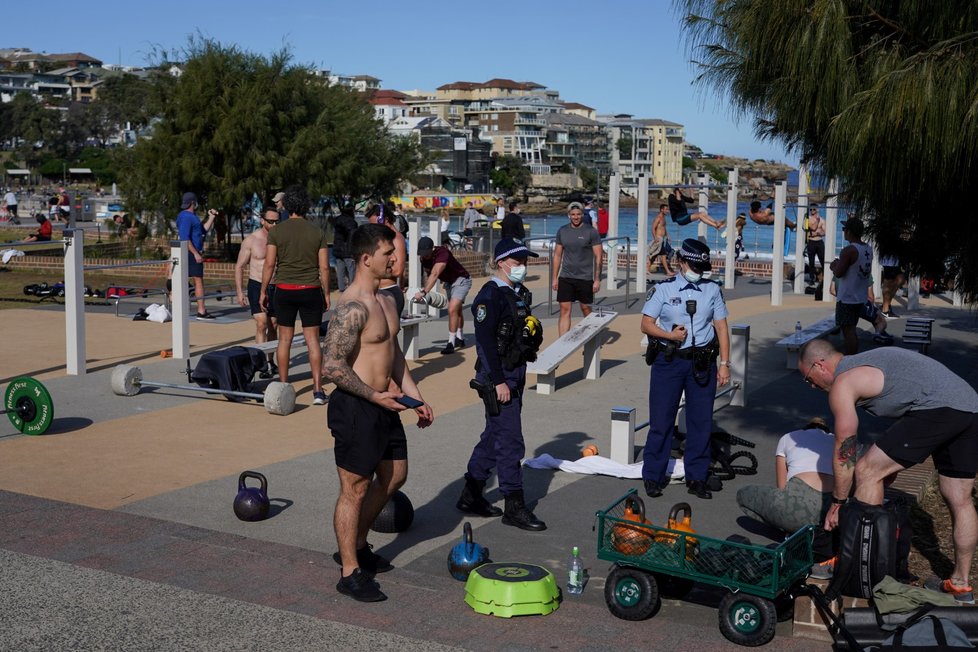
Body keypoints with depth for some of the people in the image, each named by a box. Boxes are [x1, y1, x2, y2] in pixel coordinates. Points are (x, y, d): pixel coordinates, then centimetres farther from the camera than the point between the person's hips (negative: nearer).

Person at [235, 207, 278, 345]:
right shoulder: (251, 240, -5)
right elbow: (239, 267, -1)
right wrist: (239, 292, -8)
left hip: (276, 287, 4)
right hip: (256, 286, -3)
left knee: (273, 327, 9)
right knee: (261, 324, -17)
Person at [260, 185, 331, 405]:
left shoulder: (277, 231, -3)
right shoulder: (317, 232, 0)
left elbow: (269, 264, -5)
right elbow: (324, 267, 0)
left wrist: (263, 291, 5)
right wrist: (326, 294, 9)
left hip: (284, 290, 0)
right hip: (311, 290, 0)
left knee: (285, 339, 10)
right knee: (312, 339, 2)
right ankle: (318, 390, -3)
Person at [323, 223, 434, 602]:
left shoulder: (385, 300, 11)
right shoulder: (352, 307, -21)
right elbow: (332, 366, -26)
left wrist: (416, 398, 16)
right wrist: (376, 396, -22)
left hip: (383, 405, 10)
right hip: (355, 408, -10)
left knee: (394, 476, 21)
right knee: (355, 489, 1)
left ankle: (356, 545, 38)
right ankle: (350, 573, 14)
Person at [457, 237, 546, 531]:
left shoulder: (518, 293, 13)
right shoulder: (490, 295, -15)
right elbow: (485, 341, -20)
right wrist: (498, 382, -21)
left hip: (516, 374, 9)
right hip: (498, 377, -9)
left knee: (494, 436, 15)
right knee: (510, 441, -5)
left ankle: (470, 496, 26)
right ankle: (514, 508, 2)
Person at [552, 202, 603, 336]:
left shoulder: (591, 232, -5)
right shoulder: (562, 231, 5)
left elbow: (598, 256, -5)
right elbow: (557, 255, 10)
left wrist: (597, 279, -9)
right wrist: (555, 277, 6)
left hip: (585, 278, -2)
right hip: (565, 277, 3)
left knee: (586, 308, 9)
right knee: (565, 310, -3)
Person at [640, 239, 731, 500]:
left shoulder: (712, 290, 7)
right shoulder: (664, 289, 1)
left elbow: (721, 328, 7)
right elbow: (646, 324, 1)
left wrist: (724, 364, 0)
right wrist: (669, 335, -16)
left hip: (702, 363, 2)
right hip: (668, 361, -2)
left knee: (701, 422, 5)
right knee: (661, 420, 1)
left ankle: (696, 478, 16)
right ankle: (653, 477, 12)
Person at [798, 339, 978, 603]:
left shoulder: (842, 384, 0)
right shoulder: (863, 363, 27)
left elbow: (844, 451, 2)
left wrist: (838, 503, 12)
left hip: (938, 408, -10)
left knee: (867, 471, -4)